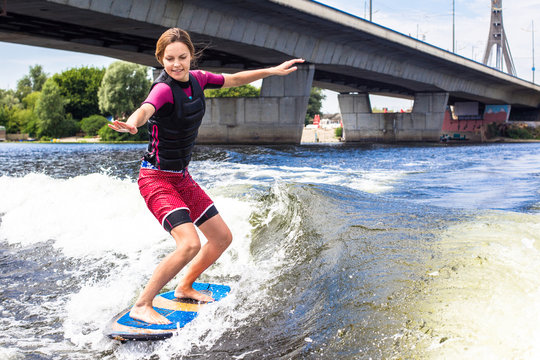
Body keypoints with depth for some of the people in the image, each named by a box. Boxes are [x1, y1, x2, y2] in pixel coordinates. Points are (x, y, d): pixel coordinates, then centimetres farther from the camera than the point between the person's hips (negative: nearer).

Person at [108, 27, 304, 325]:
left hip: (182, 177, 9)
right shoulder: (164, 88, -22)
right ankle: (141, 306, -12)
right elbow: (146, 109, -44)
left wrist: (273, 71, 21)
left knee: (222, 238, 13)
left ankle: (184, 288, 32)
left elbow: (234, 80, 18)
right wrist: (132, 123, -66)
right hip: (157, 178, -8)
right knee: (190, 244, -25)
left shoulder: (196, 79, 1)